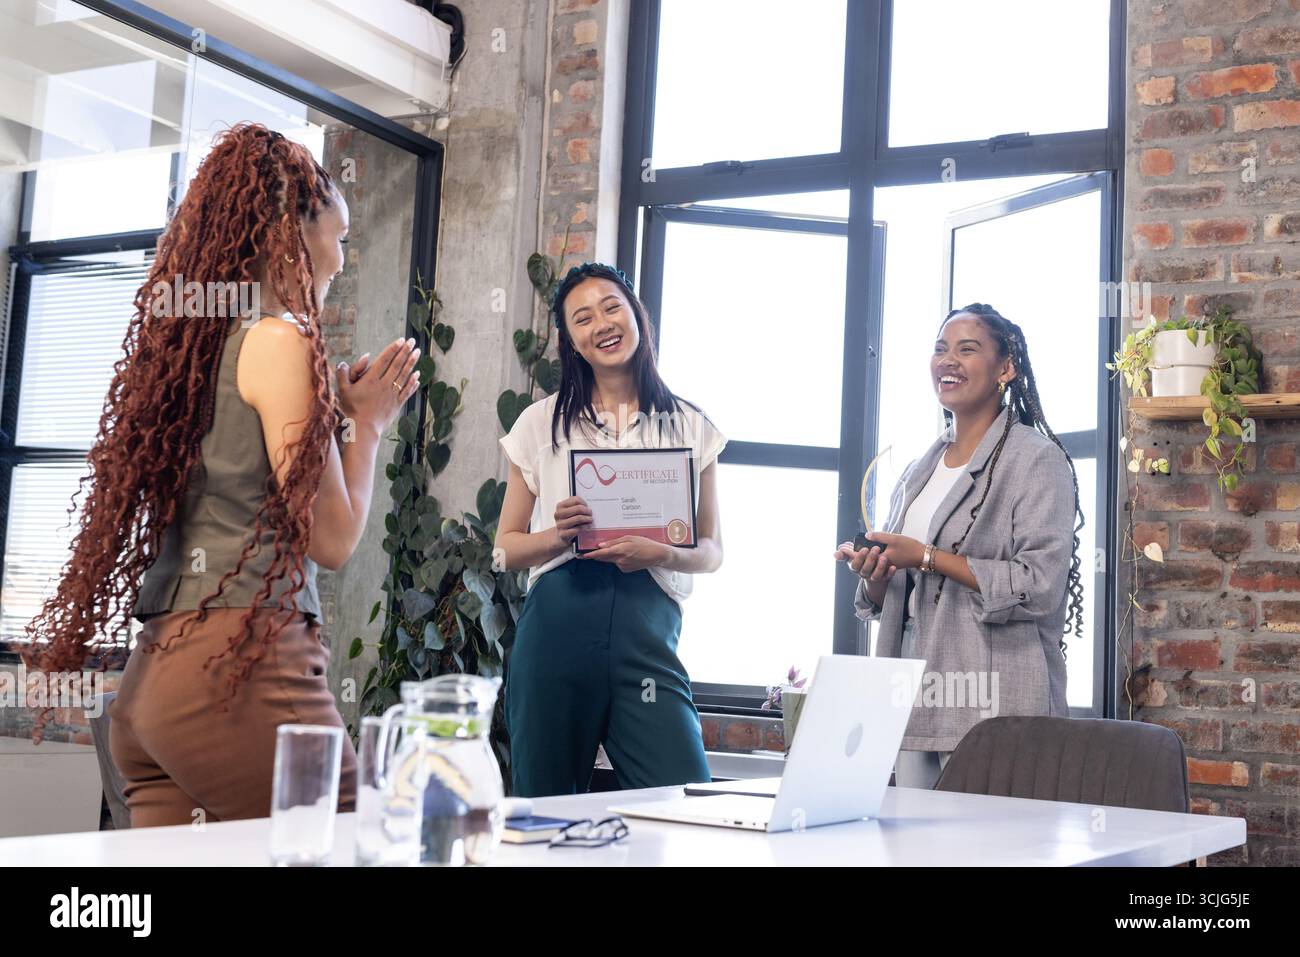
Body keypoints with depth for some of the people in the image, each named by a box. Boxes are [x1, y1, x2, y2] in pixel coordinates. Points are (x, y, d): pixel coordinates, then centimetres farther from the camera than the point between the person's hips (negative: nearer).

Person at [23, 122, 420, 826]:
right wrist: (367, 421, 7)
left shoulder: (186, 337, 17)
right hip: (245, 661, -9)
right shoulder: (280, 339, -6)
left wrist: (335, 407, 19)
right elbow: (331, 540, -7)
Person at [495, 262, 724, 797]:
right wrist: (558, 536, -10)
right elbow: (506, 547, 11)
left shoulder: (688, 426, 11)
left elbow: (711, 551, 12)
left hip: (647, 630, 0)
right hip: (557, 626, 0)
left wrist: (659, 553, -9)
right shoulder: (543, 422, 11)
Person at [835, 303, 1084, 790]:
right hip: (914, 702, 6)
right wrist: (871, 574, -1)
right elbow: (883, 603, 23)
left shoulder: (1037, 459, -4)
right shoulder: (917, 472, 17)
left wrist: (929, 558, -13)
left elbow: (1040, 585, -15)